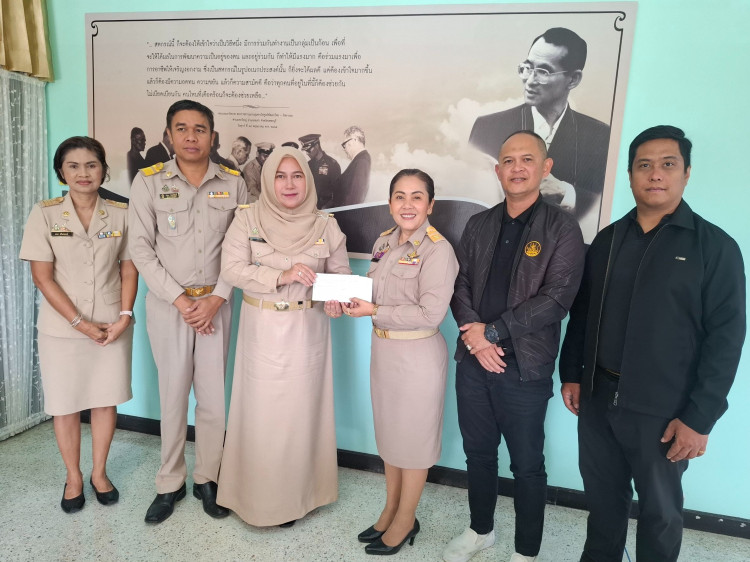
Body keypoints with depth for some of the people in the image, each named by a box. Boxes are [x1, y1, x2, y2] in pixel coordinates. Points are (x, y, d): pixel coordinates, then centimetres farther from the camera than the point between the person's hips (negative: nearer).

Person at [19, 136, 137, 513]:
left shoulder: (120, 214, 0)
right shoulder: (45, 214, -5)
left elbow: (129, 270, 2)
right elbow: (43, 277, -7)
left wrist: (124, 316, -10)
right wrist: (79, 323, -13)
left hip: (112, 326, 1)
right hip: (62, 327, -1)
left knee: (106, 399, 11)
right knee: (65, 404, 10)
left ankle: (99, 473, 30)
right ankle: (73, 478, 30)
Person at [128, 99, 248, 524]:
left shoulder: (234, 183, 2)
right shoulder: (148, 181, -1)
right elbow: (142, 249, -3)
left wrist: (216, 299, -8)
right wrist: (180, 300, -9)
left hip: (216, 302, 1)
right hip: (168, 303, -1)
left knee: (214, 396, 5)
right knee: (173, 395, 6)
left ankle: (207, 479, 25)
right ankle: (170, 484, 25)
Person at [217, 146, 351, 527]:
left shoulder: (326, 226, 0)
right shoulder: (248, 219, -3)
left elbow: (341, 273, 8)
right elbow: (231, 269, -11)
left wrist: (336, 298, -14)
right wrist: (282, 275, -23)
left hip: (307, 330, 1)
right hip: (262, 330, -1)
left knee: (301, 409, 9)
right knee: (261, 410, 6)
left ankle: (296, 494, 29)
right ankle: (257, 495, 27)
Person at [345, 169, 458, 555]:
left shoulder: (438, 250, -18)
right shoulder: (384, 241, 4)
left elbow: (430, 314, -23)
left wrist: (374, 312, -20)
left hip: (417, 354, -7)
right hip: (383, 349, 7)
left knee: (413, 440, 11)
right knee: (389, 434, 20)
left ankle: (405, 520, 33)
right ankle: (390, 511, 41)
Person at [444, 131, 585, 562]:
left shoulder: (562, 228, -6)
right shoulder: (479, 225, 8)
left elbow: (556, 299, -15)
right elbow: (460, 283, 6)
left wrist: (493, 332, -16)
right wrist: (473, 331, -12)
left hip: (525, 367, -4)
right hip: (473, 360, 5)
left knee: (527, 464, 11)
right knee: (478, 451, 18)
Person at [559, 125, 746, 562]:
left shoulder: (715, 246, -7)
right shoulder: (608, 240, 6)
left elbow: (725, 338, -10)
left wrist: (699, 418, -13)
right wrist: (571, 373, 8)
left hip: (663, 410, -4)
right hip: (598, 397, 4)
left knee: (660, 510, 14)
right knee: (602, 496, 18)